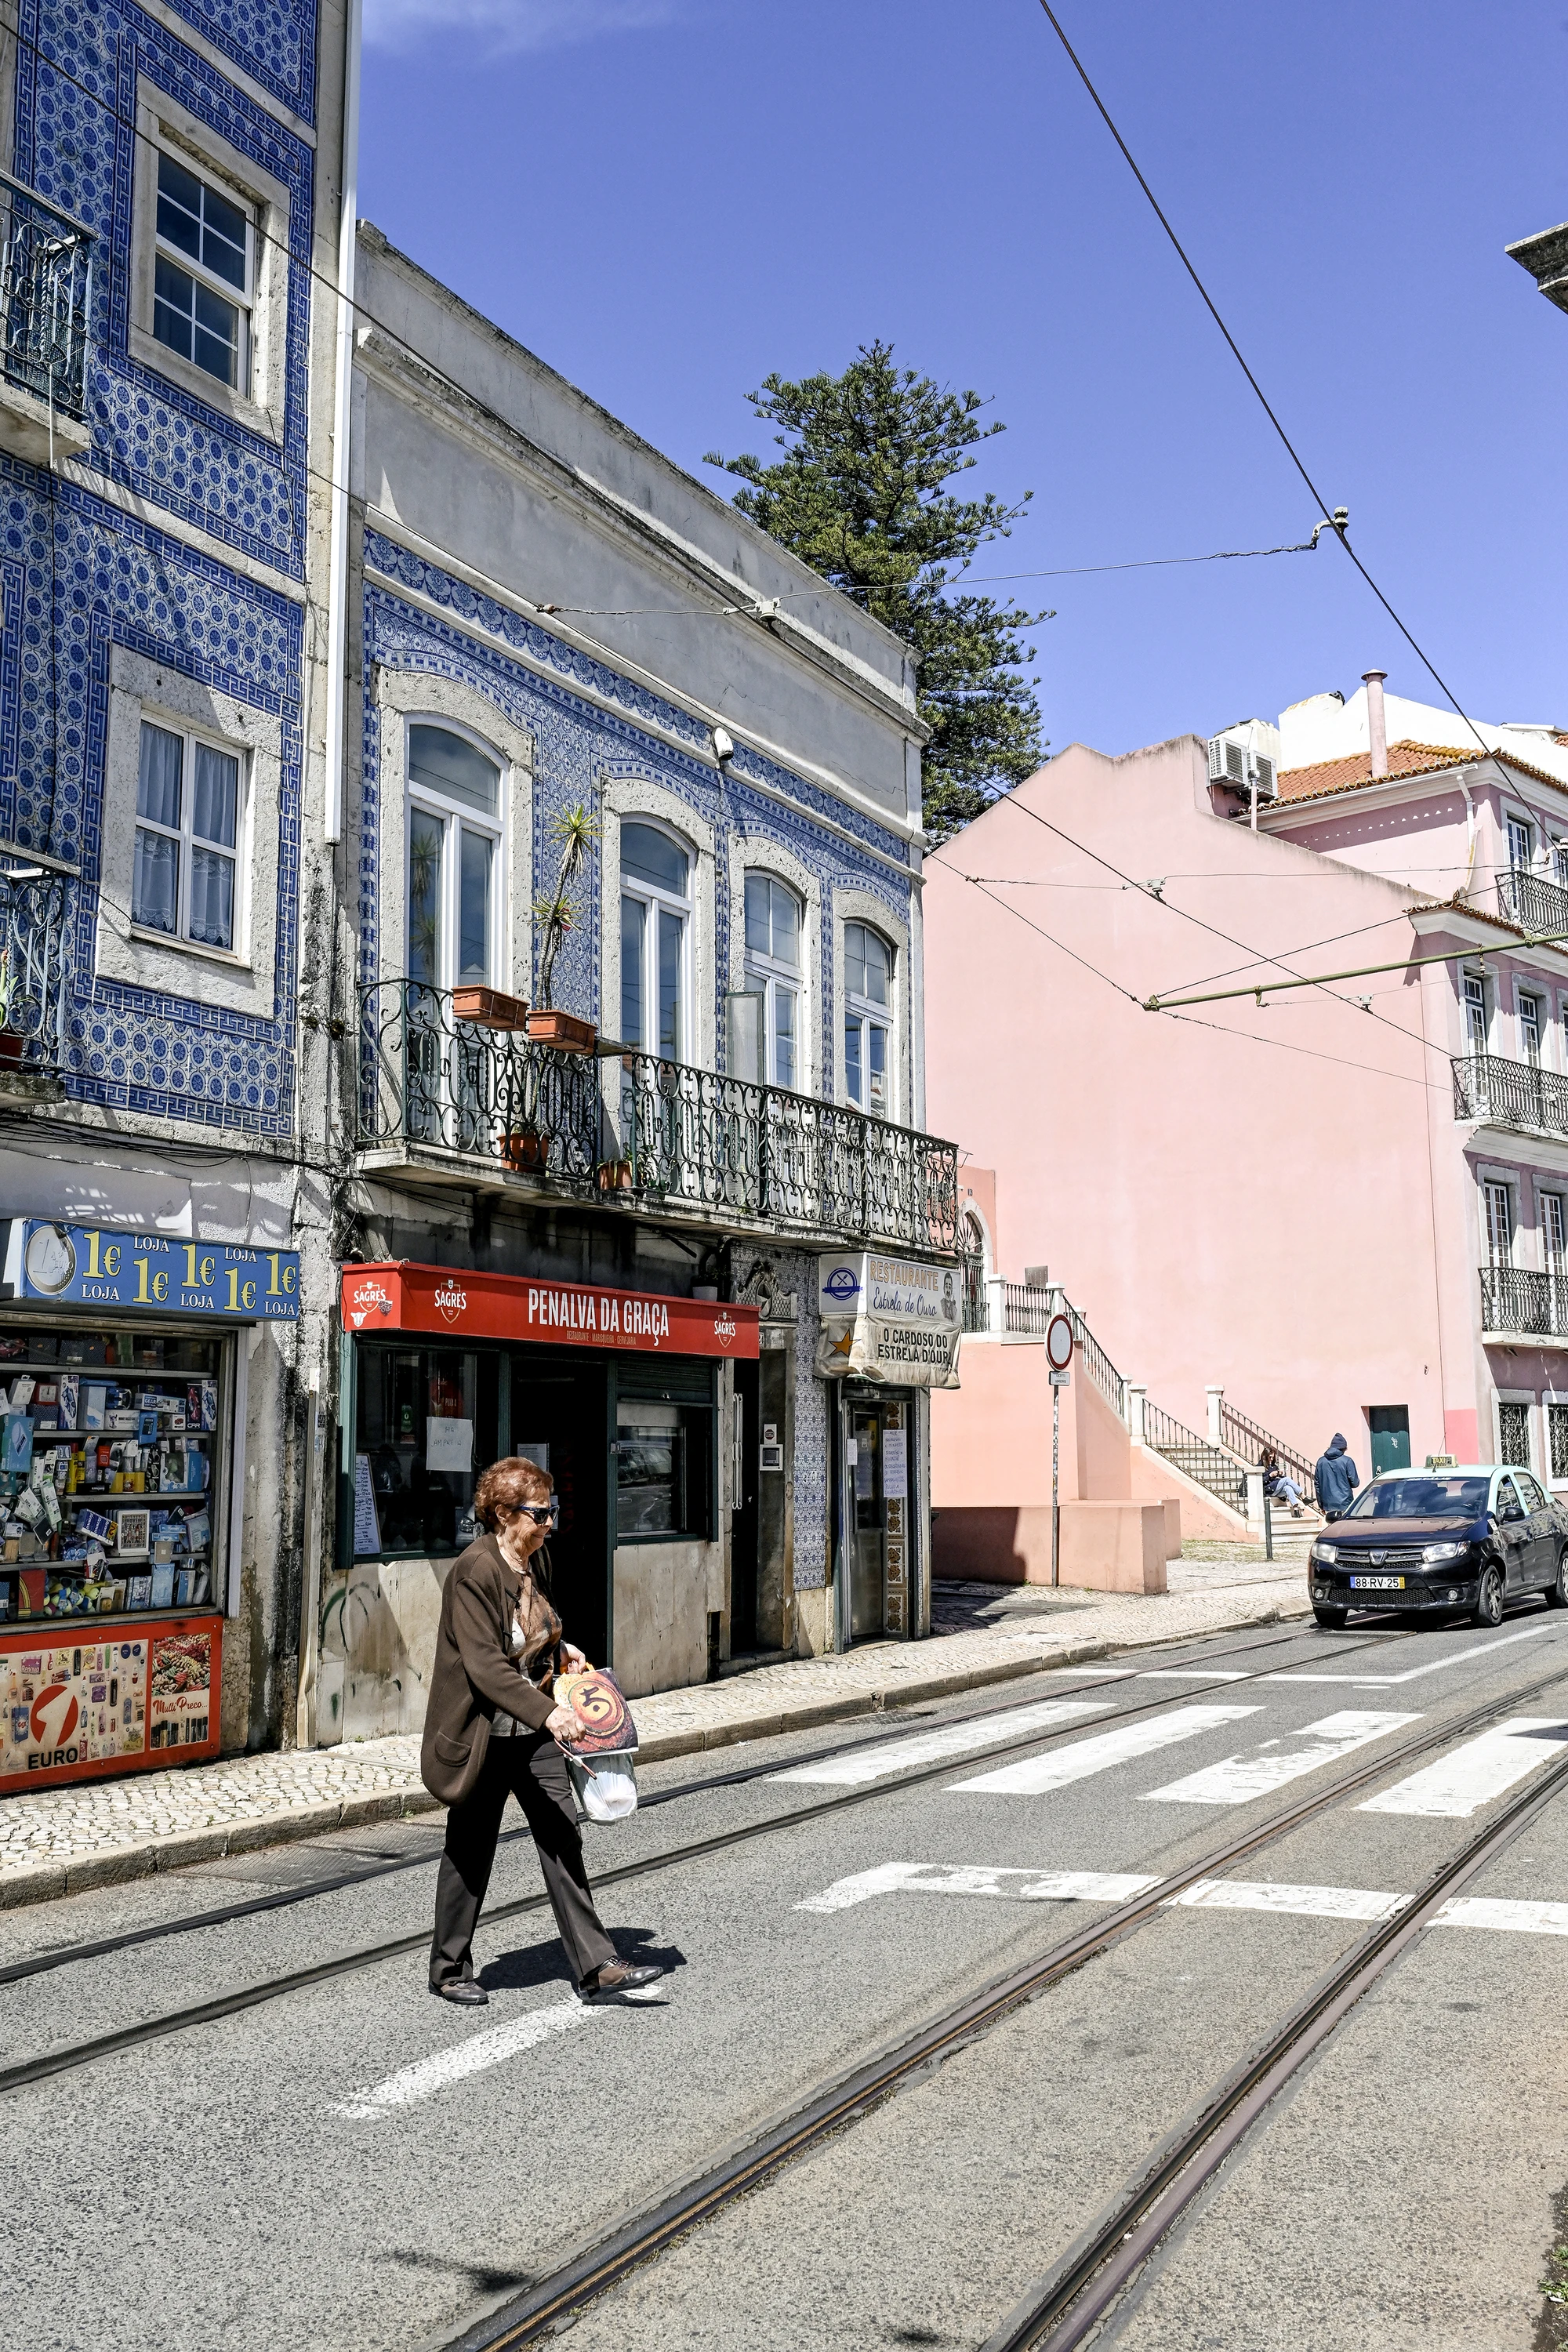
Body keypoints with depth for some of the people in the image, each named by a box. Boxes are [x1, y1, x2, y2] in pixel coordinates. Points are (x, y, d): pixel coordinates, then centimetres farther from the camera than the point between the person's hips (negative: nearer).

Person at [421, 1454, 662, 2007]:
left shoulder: (533, 1559, 6)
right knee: (470, 1853, 8)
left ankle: (597, 1967, 6)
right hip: (484, 1734, -7)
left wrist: (560, 1650, 6)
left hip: (534, 1732, 7)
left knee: (563, 1841, 3)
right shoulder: (475, 1571, -20)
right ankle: (449, 1970, 26)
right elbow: (484, 1665, -27)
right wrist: (547, 1712, -34)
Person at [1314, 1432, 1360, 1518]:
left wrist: (1321, 1505, 18)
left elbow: (1317, 1484, 10)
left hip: (1328, 1504, 4)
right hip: (1345, 1504, -4)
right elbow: (1354, 1483, -7)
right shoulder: (1347, 1461, -8)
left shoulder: (1321, 1461, 6)